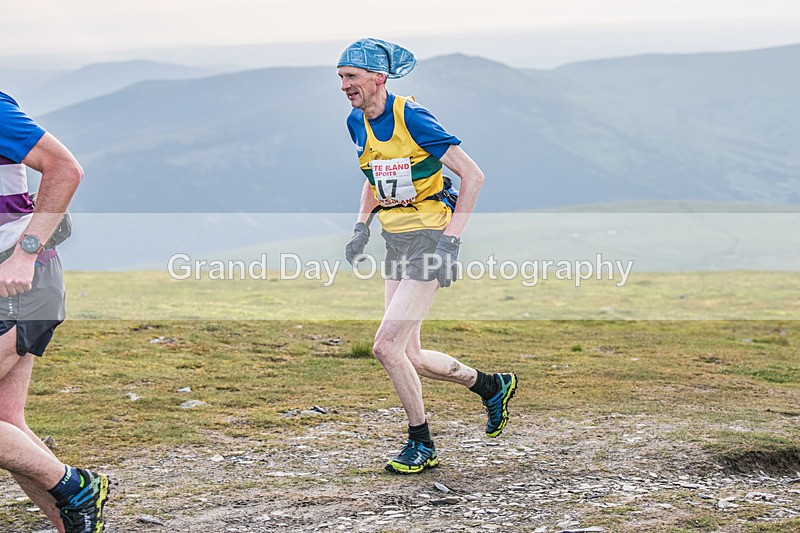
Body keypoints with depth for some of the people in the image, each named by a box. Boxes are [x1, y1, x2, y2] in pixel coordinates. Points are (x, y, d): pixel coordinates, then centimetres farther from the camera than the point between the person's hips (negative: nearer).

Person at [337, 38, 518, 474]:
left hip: (429, 238, -8)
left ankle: (421, 445, 2)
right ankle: (492, 386, 32)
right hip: (396, 241, 8)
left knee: (386, 346, -15)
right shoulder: (357, 123, 5)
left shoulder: (411, 118, -17)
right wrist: (362, 226, 8)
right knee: (409, 359, 8)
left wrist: (450, 240, -21)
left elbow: (473, 176, -16)